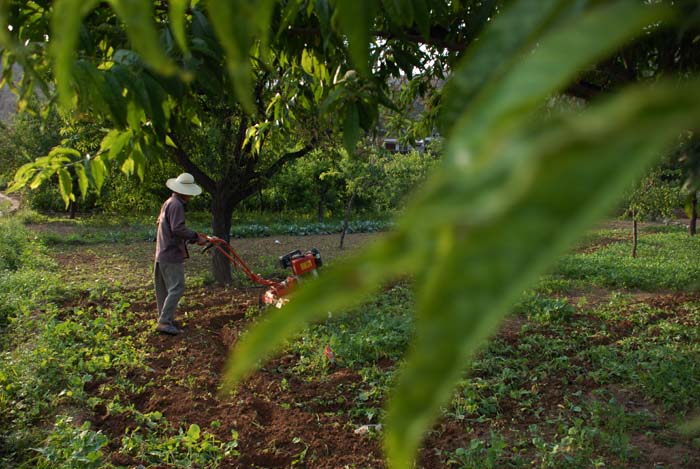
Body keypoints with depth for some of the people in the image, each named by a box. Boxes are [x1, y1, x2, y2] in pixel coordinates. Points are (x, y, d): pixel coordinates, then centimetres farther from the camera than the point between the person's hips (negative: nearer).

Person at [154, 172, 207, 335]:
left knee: (164, 289, 14)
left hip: (162, 254, 11)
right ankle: (164, 322, -10)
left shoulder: (168, 203, 16)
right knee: (176, 288, -9)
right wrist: (196, 237, -15)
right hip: (172, 255, -11)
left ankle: (166, 319, 22)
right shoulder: (176, 205, -16)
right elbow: (178, 229, -25)